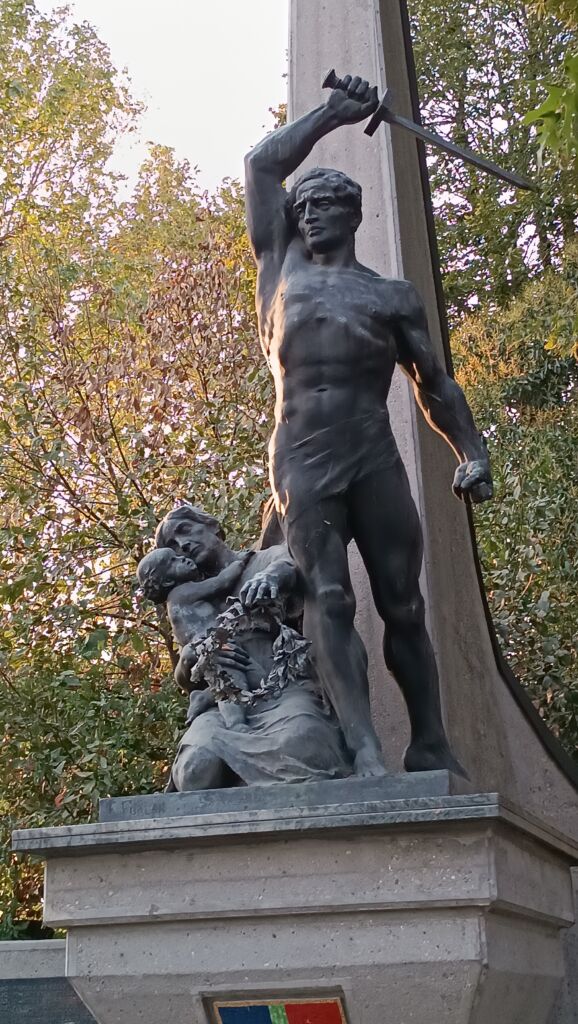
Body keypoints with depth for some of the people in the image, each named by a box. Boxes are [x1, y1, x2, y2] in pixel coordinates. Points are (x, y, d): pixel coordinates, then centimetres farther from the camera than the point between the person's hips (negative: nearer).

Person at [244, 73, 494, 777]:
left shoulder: (393, 296, 17)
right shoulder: (281, 268, 18)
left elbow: (434, 385, 16)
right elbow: (262, 165, 20)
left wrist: (471, 452, 3)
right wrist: (333, 114, 23)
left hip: (376, 458, 1)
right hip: (301, 460, 0)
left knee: (403, 607, -2)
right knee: (327, 598, -14)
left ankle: (431, 747, 3)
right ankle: (363, 744, -20)